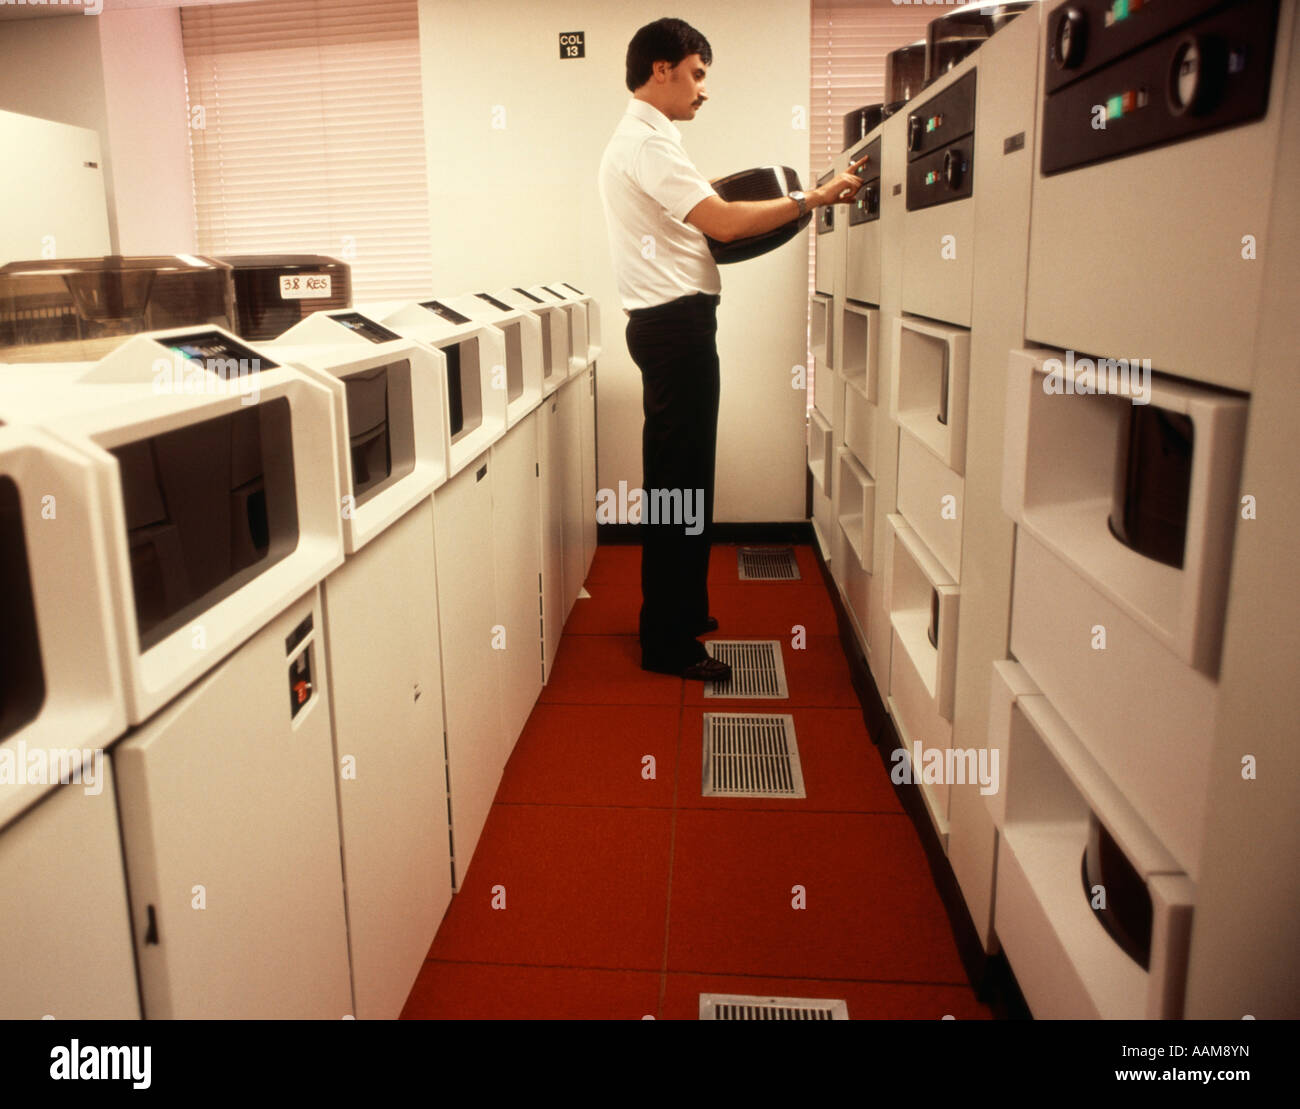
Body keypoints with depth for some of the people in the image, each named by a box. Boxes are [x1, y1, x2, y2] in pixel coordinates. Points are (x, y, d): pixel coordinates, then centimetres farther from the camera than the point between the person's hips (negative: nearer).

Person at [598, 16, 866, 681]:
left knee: (680, 476, 17)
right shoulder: (646, 141, -12)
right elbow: (723, 223, -20)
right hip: (676, 323, -11)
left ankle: (680, 612, 30)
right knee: (677, 480, -9)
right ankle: (667, 644, -2)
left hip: (669, 321, 11)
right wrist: (812, 199, -16)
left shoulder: (642, 140, 22)